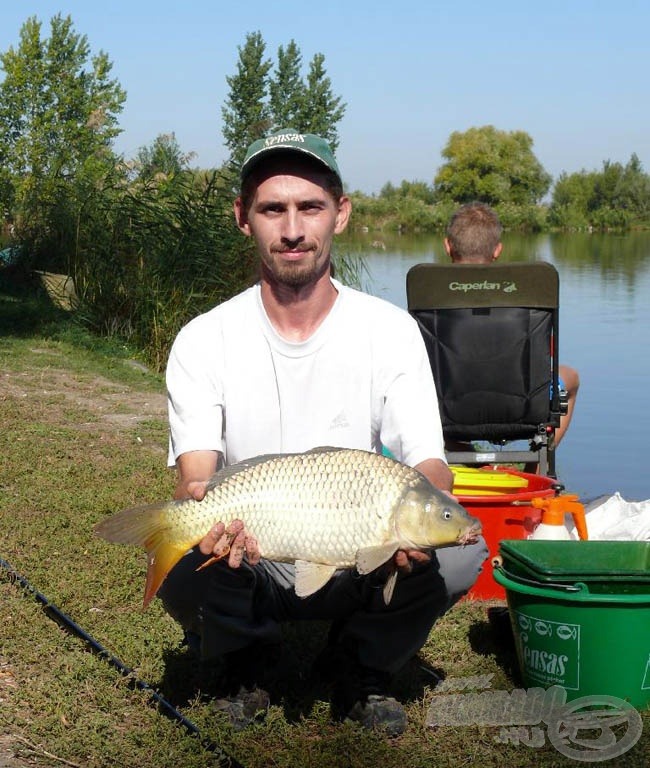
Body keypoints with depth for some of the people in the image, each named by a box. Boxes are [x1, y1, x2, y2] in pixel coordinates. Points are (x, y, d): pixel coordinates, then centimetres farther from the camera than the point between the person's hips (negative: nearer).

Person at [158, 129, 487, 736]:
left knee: (461, 551, -28)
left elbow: (428, 461, -11)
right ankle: (243, 669, 5)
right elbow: (194, 473, -16)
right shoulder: (203, 340, -7)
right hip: (248, 568, 0)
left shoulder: (391, 331, -5)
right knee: (178, 564, -33)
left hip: (359, 570, 1)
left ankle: (367, 675, 3)